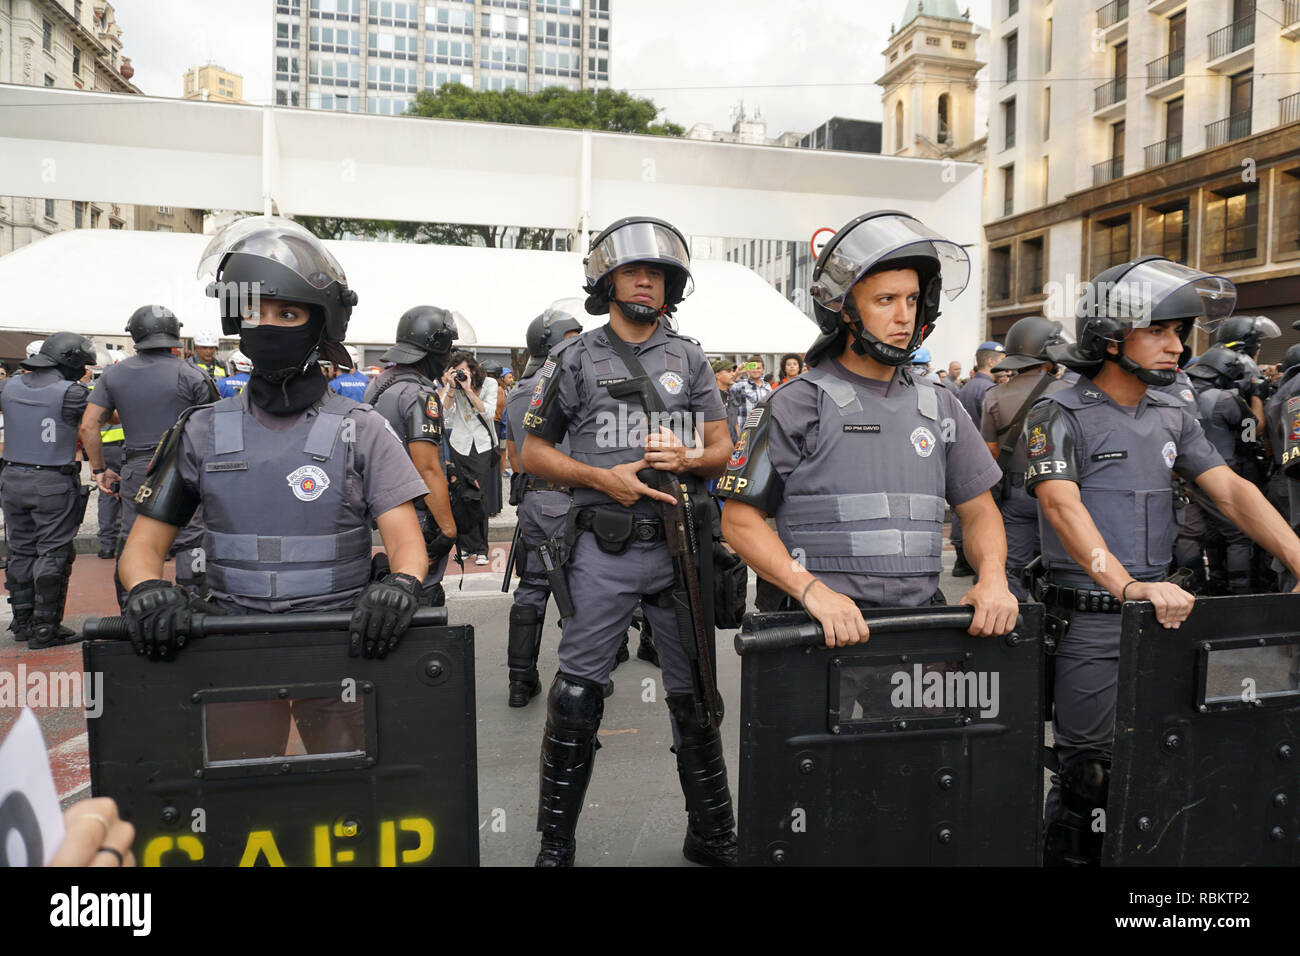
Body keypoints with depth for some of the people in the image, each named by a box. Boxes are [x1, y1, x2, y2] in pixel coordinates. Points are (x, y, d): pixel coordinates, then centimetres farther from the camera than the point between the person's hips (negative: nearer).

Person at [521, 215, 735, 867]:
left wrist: (688, 459, -11)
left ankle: (711, 835, 28)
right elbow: (534, 452, 5)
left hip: (681, 544, 3)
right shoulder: (574, 359, 5)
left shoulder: (689, 357, 12)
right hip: (604, 548, -2)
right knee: (576, 696, -1)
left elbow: (722, 448, 12)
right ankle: (556, 841, 17)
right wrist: (601, 477, -10)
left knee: (696, 694, 11)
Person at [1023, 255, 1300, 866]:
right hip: (1088, 621, -6)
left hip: (1160, 612, 6)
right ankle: (1067, 857, 21)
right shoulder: (1060, 416, -9)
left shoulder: (1172, 418, 12)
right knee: (1088, 773, 2)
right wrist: (1127, 586, -35)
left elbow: (1230, 490, 6)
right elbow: (1063, 506, -22)